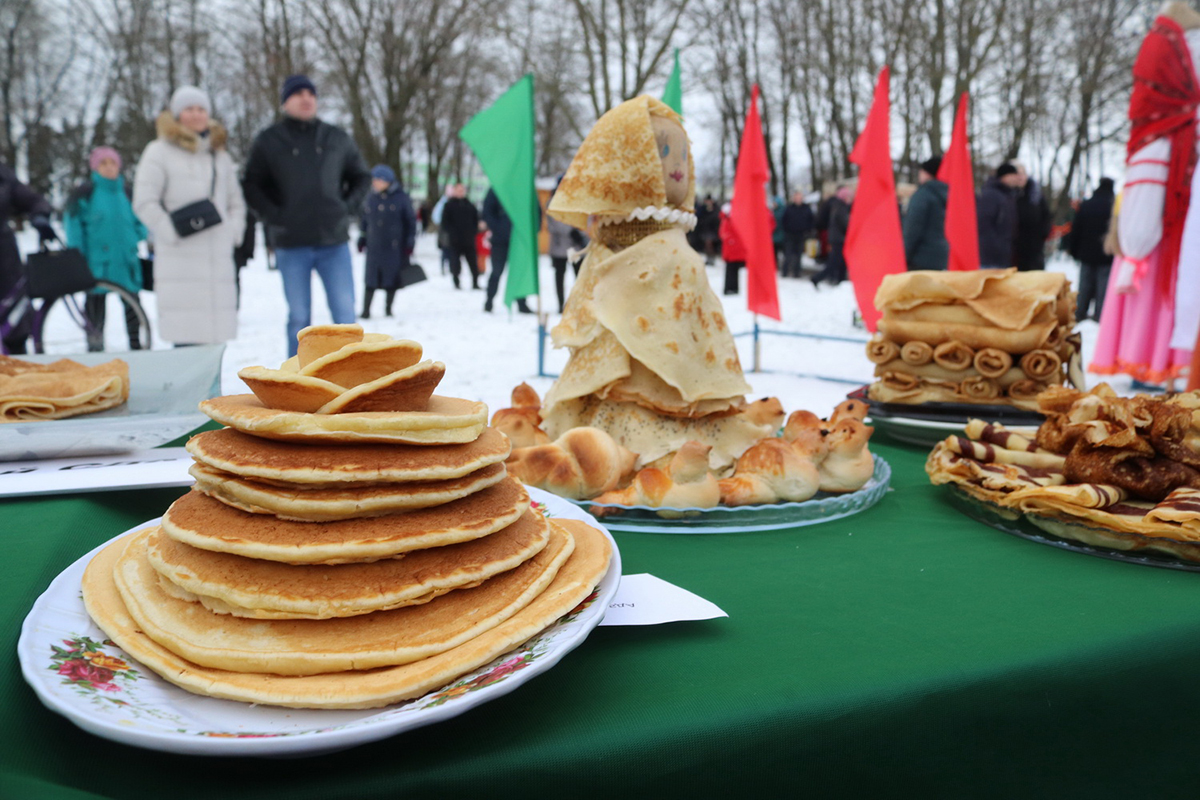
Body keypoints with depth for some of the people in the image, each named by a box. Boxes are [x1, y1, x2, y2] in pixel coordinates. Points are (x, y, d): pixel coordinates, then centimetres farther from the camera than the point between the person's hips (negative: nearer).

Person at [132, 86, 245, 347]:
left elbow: (236, 202, 25)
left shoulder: (219, 154, 20)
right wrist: (172, 234, -11)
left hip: (219, 257, 5)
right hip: (179, 259, -5)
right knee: (187, 336, -12)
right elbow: (144, 203, -1)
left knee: (214, 333, 3)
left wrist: (233, 232, 8)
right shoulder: (159, 152, 4)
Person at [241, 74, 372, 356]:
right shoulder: (268, 141, 3)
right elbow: (251, 185, 7)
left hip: (334, 241, 1)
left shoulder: (337, 139, 9)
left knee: (345, 315, -1)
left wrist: (348, 207, 3)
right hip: (291, 246, -1)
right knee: (299, 318, 6)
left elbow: (362, 177, 17)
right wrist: (273, 215, -7)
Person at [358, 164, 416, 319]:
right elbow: (365, 221, 18)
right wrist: (363, 238, 14)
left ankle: (388, 308, 18)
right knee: (371, 280, -2)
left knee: (392, 278, 4)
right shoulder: (370, 198, 10)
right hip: (374, 247, 2)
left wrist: (410, 242, -3)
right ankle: (366, 310, 2)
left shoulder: (401, 197, -1)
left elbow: (411, 221, 1)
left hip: (395, 247, -2)